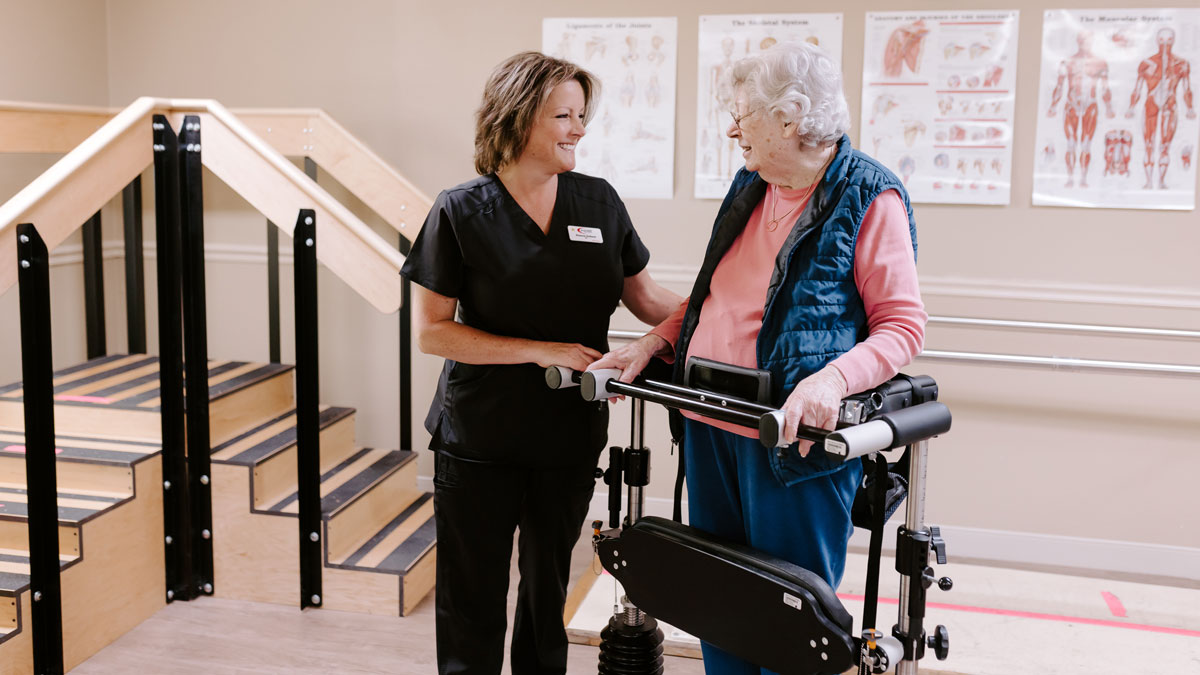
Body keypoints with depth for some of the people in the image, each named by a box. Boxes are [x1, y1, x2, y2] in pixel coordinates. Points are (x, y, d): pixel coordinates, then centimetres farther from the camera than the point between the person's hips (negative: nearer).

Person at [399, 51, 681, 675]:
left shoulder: (599, 202, 2)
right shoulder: (462, 213, -8)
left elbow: (644, 296, 7)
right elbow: (431, 330, -10)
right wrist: (540, 351, -18)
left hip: (569, 440, 3)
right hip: (479, 442, -3)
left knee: (547, 595, 18)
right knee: (472, 606, 9)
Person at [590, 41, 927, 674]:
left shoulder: (869, 197, -10)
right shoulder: (750, 186, 12)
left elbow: (902, 323, -12)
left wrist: (832, 379, -29)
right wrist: (653, 342, 6)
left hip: (792, 435, -7)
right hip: (708, 428, 7)